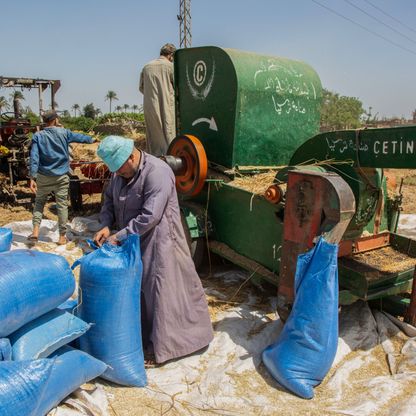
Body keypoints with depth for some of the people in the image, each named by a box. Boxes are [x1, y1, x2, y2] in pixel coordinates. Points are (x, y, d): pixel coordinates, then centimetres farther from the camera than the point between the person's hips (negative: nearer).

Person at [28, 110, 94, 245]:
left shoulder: (38, 136, -1)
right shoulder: (64, 132, -1)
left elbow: (34, 158, -9)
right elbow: (80, 137, 16)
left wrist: (32, 178, -11)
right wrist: (92, 139, 36)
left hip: (44, 177, 1)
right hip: (61, 177, -1)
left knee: (39, 202, 17)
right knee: (62, 205, 5)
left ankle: (35, 230, 5)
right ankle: (62, 236, 10)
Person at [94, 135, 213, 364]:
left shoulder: (157, 172, -24)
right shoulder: (120, 171, 3)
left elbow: (149, 217, -27)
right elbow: (109, 199, 14)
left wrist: (119, 236, -21)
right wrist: (106, 225, -4)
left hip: (158, 240, -8)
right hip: (132, 239, 9)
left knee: (163, 289, 1)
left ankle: (166, 343, 17)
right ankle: (143, 334, 36)